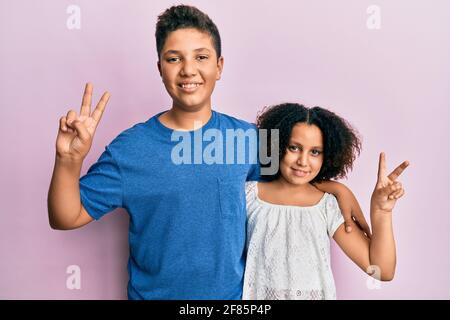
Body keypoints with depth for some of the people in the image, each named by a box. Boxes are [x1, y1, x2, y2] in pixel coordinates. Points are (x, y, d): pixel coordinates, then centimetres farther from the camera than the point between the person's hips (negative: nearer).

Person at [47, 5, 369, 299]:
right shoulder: (129, 148, -14)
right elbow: (66, 218, -10)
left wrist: (338, 188, -2)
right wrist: (69, 160, -26)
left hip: (234, 292, 2)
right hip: (153, 293, -1)